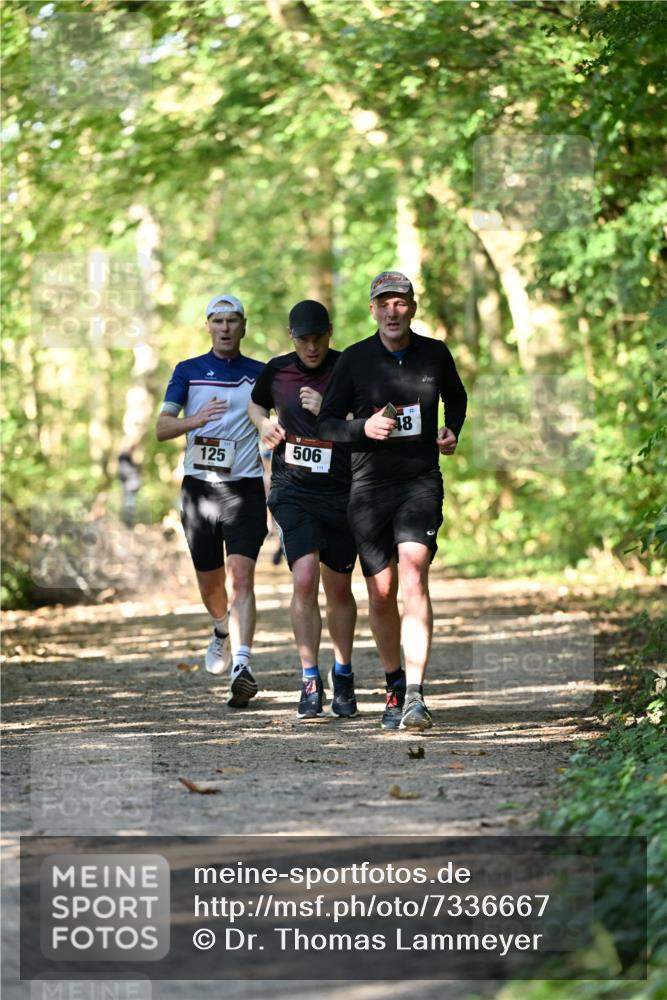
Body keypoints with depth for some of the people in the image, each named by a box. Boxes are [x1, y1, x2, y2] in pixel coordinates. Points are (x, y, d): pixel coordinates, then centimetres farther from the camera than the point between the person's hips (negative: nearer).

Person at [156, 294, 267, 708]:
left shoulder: (261, 374, 7)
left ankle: (242, 666, -26)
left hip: (245, 488, -2)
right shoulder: (188, 371, 7)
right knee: (210, 581, 12)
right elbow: (162, 428, -2)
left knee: (241, 577, -17)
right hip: (199, 487, 2)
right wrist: (195, 420, -23)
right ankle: (222, 630, 44)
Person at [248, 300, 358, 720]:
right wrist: (265, 424, 5)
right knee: (305, 578, -17)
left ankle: (343, 674, 29)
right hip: (292, 491, 1)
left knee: (339, 589, 9)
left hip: (342, 492, -1)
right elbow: (256, 403, 26)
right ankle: (310, 681, -12)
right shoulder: (277, 371, 5)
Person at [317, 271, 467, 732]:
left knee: (413, 574, -20)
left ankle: (415, 695, -26)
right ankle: (395, 686, 27)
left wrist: (452, 431, 5)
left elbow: (456, 396, 24)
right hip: (370, 486, 1)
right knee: (382, 594, 5)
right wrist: (364, 427, -16)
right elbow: (327, 422, 3)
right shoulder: (354, 360, -1)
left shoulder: (435, 354, 3)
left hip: (422, 482, -1)